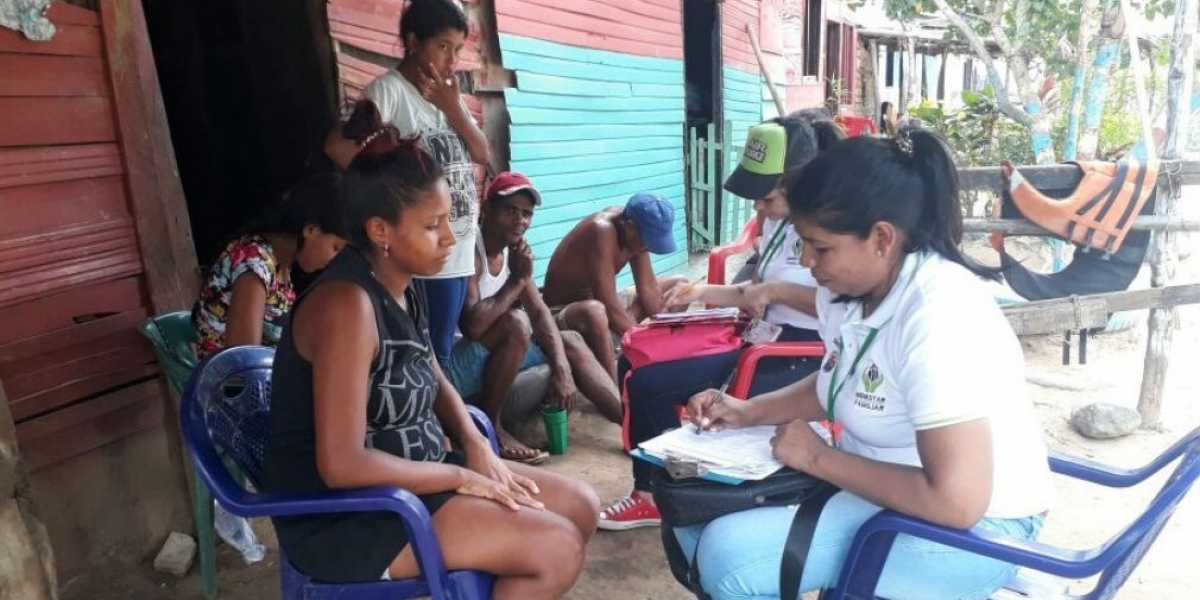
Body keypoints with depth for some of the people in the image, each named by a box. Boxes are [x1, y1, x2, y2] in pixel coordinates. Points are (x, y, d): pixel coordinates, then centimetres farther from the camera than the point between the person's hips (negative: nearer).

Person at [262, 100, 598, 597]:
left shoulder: (404, 283, 2)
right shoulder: (347, 303, -26)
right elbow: (342, 464, -28)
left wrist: (477, 448, -3)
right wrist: (460, 476, -18)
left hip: (408, 475, 9)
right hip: (343, 516, -9)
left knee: (579, 506, 6)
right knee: (557, 549, -16)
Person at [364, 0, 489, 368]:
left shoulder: (449, 93, 14)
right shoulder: (389, 90, -10)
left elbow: (482, 154, 7)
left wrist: (452, 108, -5)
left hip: (460, 251, 7)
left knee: (441, 352, 15)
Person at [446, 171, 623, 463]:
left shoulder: (513, 249, 5)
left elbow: (539, 312, 5)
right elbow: (472, 326, -33)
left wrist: (562, 367, -7)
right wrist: (518, 280, -24)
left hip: (494, 355, 9)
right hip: (453, 365, -9)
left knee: (571, 341, 7)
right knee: (516, 322, -30)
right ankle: (490, 428, -14)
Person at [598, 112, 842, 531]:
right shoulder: (779, 220, 12)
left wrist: (780, 291, -21)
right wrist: (702, 292, 7)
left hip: (809, 360, -9)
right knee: (644, 382, 3)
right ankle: (652, 495, 15)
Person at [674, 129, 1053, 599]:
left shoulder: (940, 317, -29)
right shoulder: (848, 288, -3)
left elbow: (957, 501, -32)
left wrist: (820, 458, -22)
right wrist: (748, 413, 1)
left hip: (969, 528, -8)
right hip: (873, 481, 8)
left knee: (728, 554, -21)